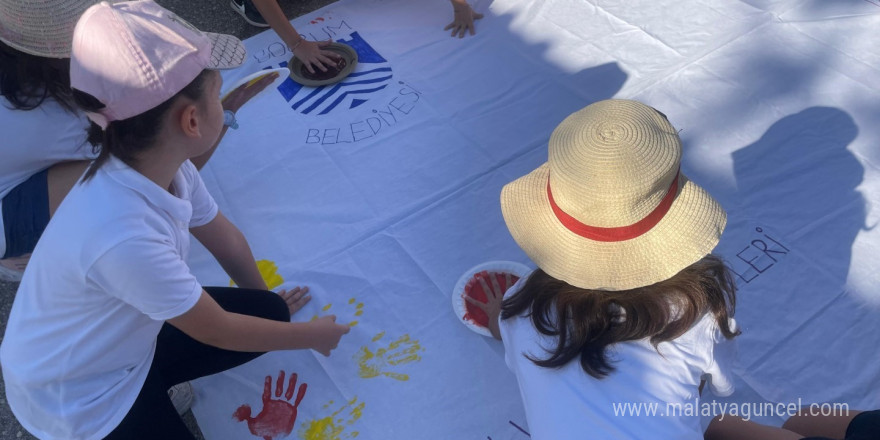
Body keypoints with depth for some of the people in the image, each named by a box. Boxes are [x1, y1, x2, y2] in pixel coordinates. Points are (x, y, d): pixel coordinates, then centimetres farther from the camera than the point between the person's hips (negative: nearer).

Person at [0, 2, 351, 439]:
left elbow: (223, 237, 3)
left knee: (269, 313, 1)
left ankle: (152, 388, 11)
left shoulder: (166, 165, -16)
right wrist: (310, 336, -9)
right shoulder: (125, 236, -38)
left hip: (127, 334, 7)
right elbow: (220, 331, -24)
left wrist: (269, 302, 17)